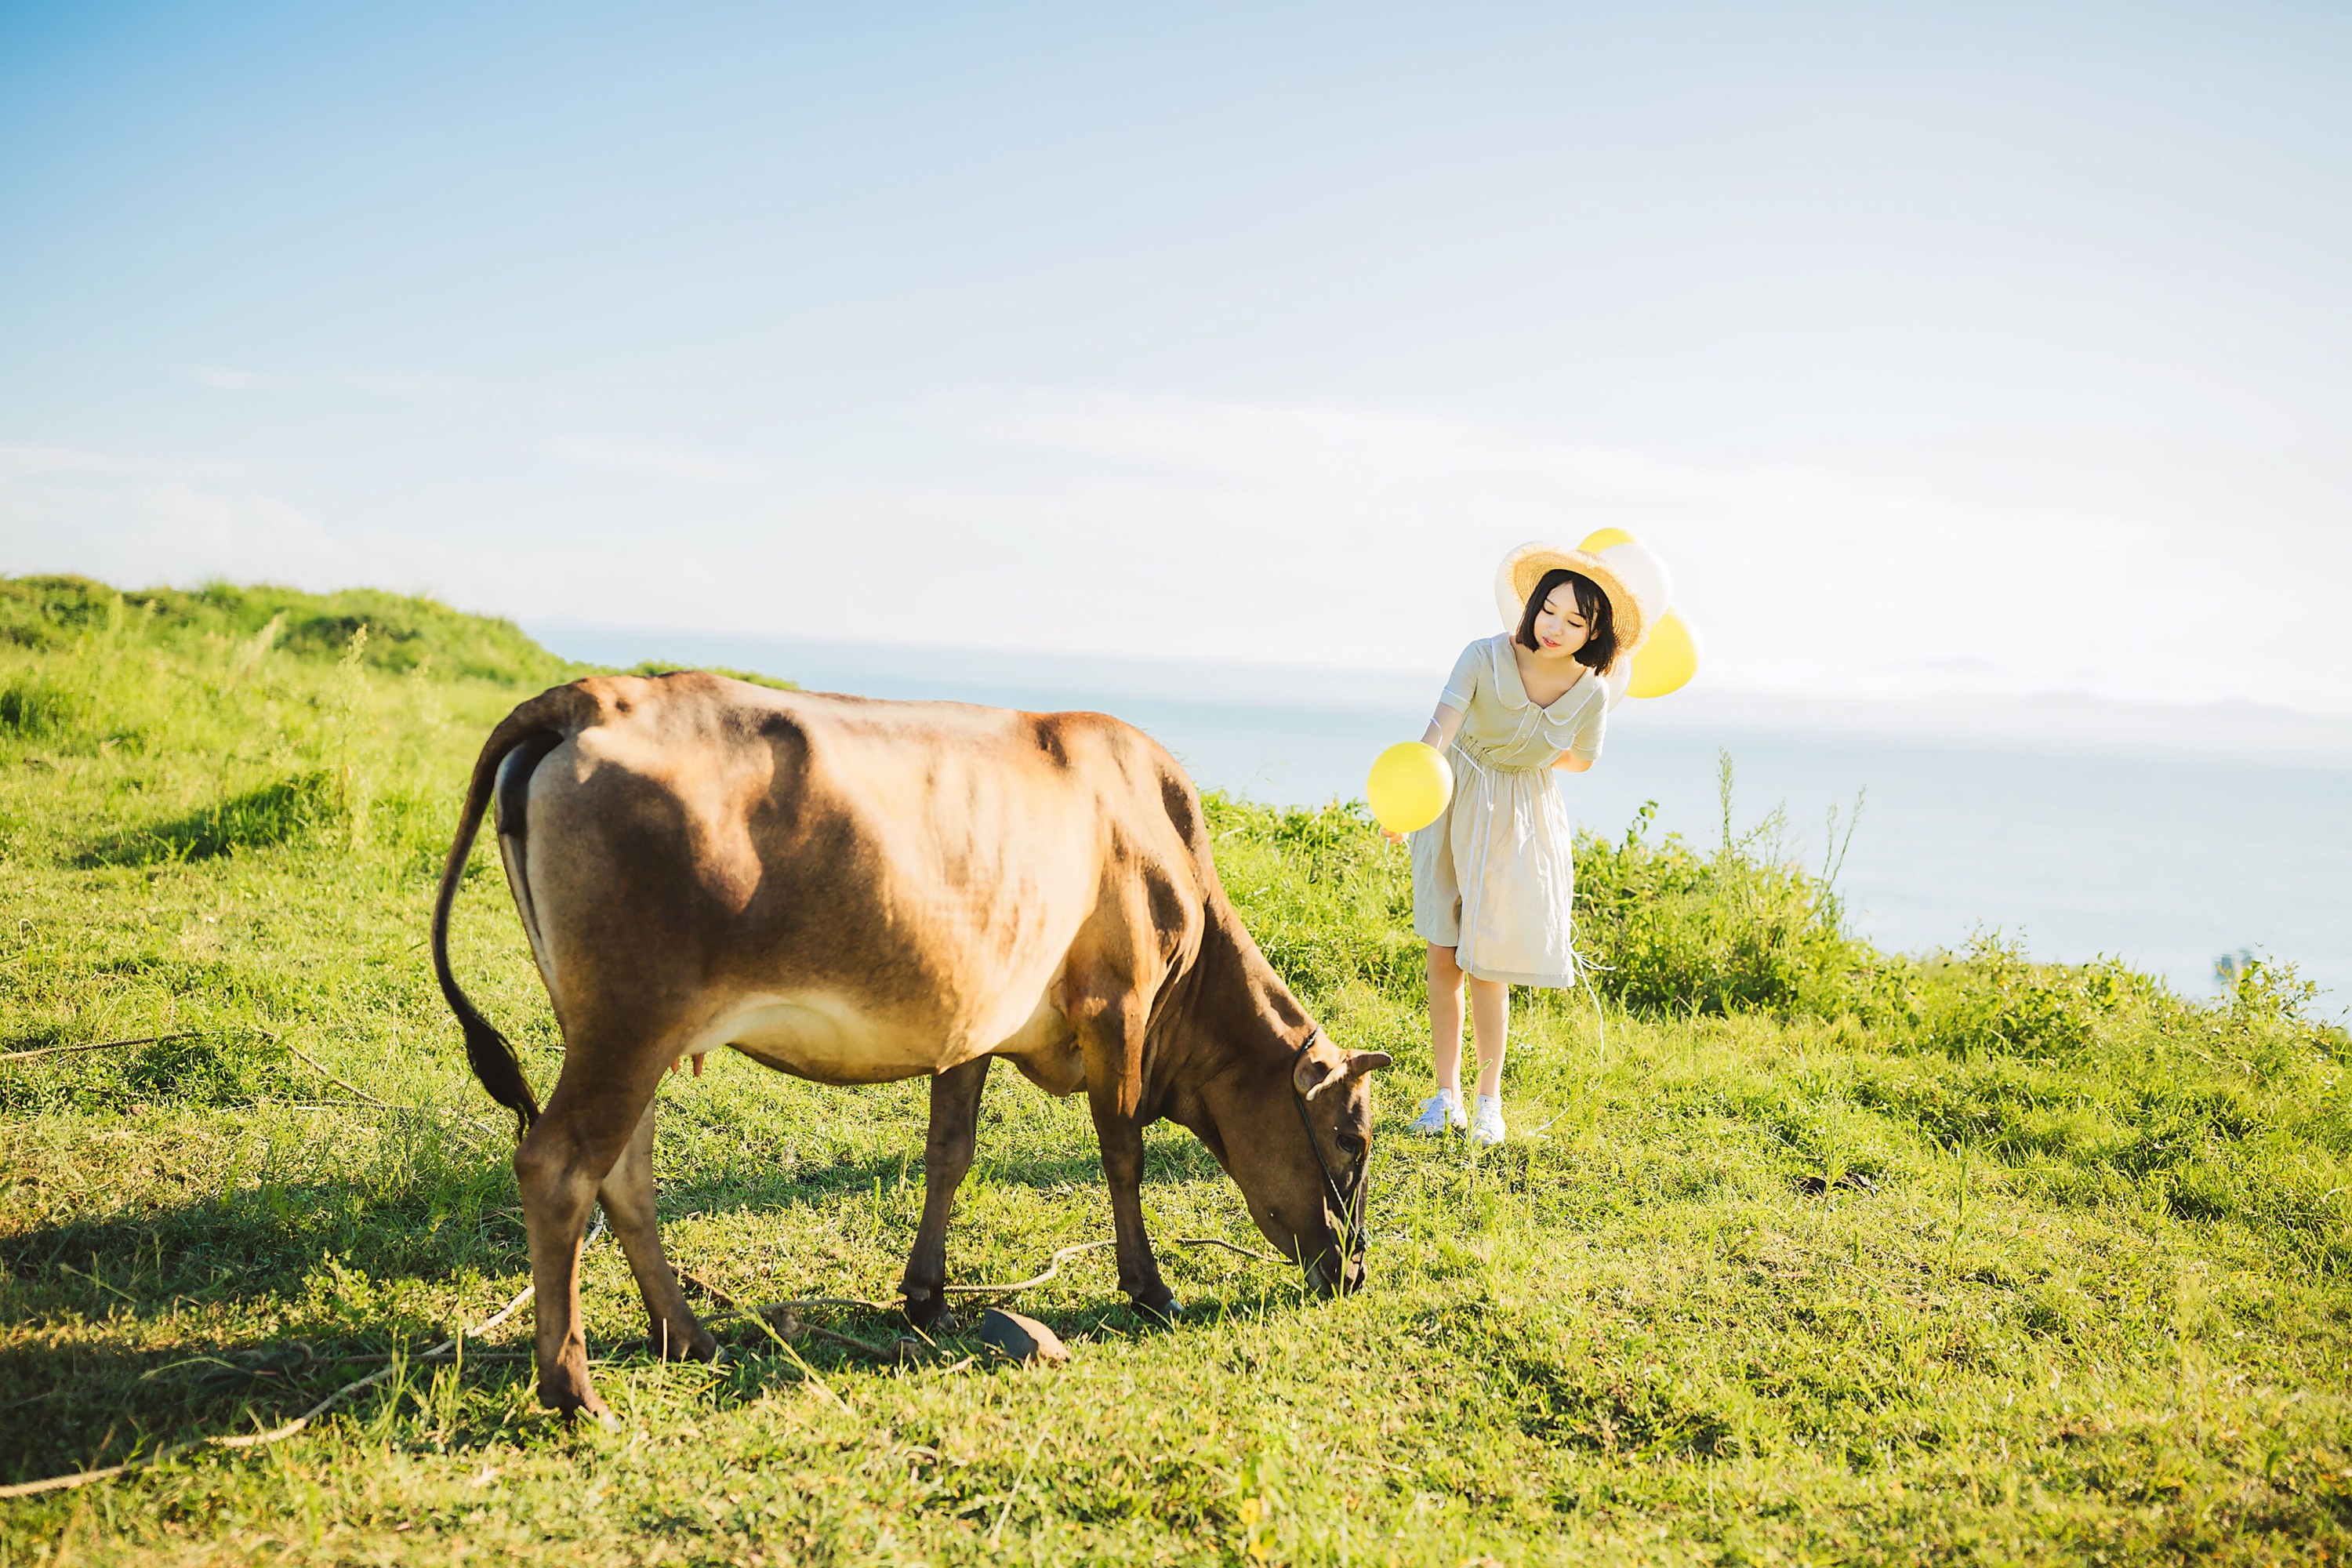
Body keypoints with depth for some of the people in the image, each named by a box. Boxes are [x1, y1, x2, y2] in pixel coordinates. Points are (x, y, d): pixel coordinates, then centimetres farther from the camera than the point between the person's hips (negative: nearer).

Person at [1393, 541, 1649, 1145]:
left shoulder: (1591, 693, -16)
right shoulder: (1485, 658, -22)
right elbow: (1442, 725, -37)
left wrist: (1517, 752, 0)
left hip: (1519, 823, 0)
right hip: (1453, 807, 0)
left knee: (1486, 966, 2)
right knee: (1443, 958, 5)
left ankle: (1489, 1100, 20)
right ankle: (1447, 1094, 20)